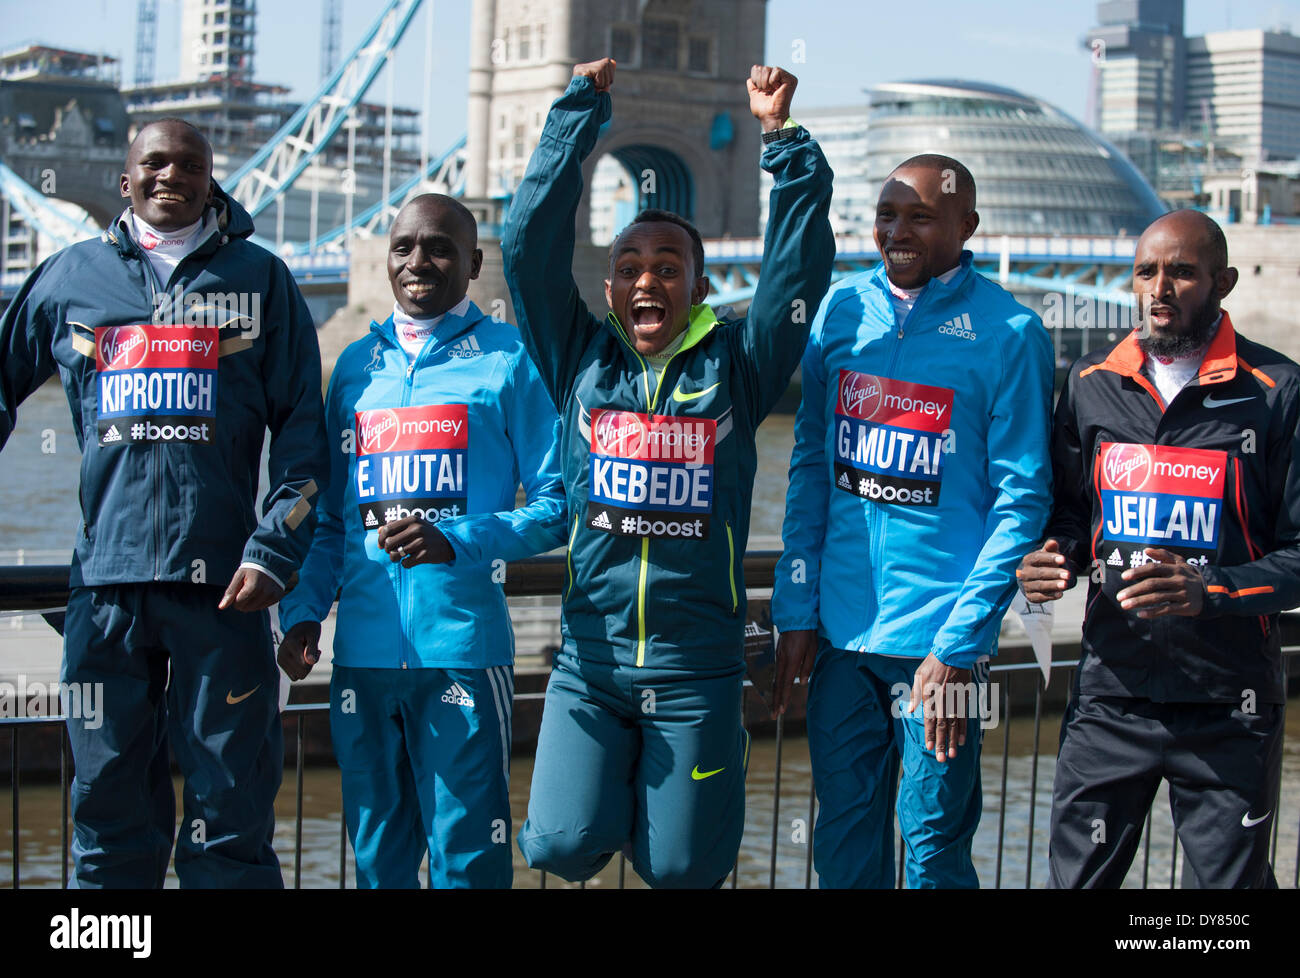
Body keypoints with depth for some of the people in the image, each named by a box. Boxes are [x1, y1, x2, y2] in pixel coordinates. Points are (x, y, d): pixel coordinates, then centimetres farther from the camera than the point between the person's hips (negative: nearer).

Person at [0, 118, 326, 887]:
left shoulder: (259, 277, 10)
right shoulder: (72, 277, 14)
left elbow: (303, 426, 7)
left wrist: (274, 550, -5)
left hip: (222, 581, -2)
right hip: (107, 575, 2)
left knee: (231, 822, -1)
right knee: (111, 810, 6)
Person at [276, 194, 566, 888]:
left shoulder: (508, 358, 3)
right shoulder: (356, 364, 16)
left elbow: (557, 505, -2)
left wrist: (456, 540, -16)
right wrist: (303, 609, 6)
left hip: (464, 645, -4)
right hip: (363, 651, 4)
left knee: (466, 856, -1)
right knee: (376, 854, 11)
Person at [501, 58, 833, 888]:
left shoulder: (734, 367, 3)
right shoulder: (580, 360, 5)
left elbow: (800, 263, -4)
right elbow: (532, 241, 1)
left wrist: (784, 137, -8)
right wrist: (580, 114, 1)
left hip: (699, 664, -1)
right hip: (590, 659, 1)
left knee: (682, 868, 2)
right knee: (564, 845, -7)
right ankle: (612, 790, 26)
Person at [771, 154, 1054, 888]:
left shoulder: (1009, 334, -7)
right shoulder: (842, 310, 6)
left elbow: (1021, 500, -8)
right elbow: (811, 465, 10)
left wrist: (959, 643, -14)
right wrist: (796, 611, 4)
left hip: (938, 635, -4)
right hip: (841, 632, 4)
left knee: (934, 846, 5)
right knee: (844, 838, 12)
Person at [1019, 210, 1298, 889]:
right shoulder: (1091, 383, 7)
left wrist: (1209, 590, -22)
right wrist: (1052, 562, -4)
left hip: (1228, 705, -3)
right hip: (1110, 691, 3)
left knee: (1231, 878, 9)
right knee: (1075, 878, 6)